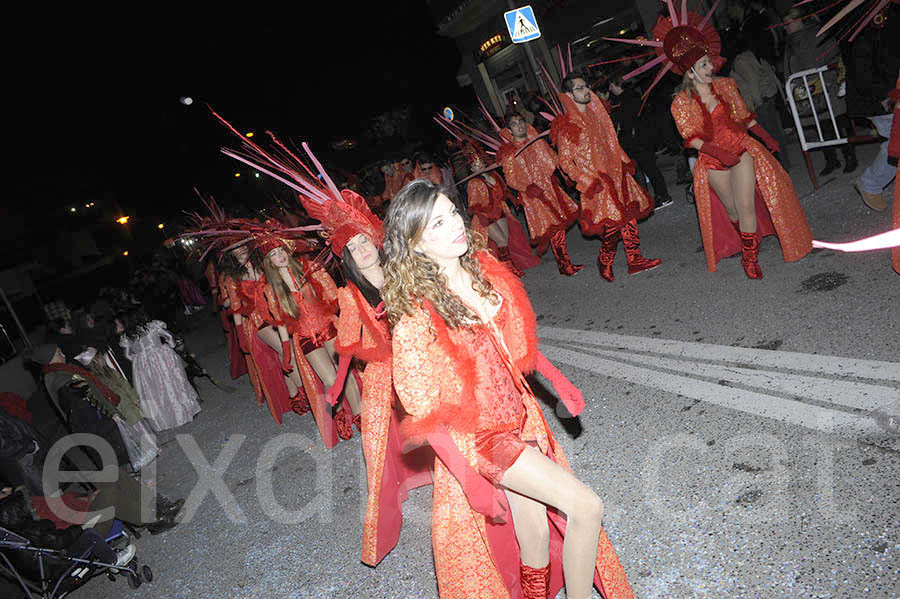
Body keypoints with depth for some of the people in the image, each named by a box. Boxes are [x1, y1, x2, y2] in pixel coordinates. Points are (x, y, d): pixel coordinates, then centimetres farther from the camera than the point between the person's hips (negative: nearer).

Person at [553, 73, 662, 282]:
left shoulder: (595, 113, 13)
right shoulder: (567, 126, -11)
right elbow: (565, 161, -12)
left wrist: (625, 162, 15)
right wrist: (588, 182, -16)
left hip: (616, 174, 8)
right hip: (598, 183, -8)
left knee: (630, 216, 6)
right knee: (613, 225, -7)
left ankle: (635, 260, 15)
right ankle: (604, 261, 16)